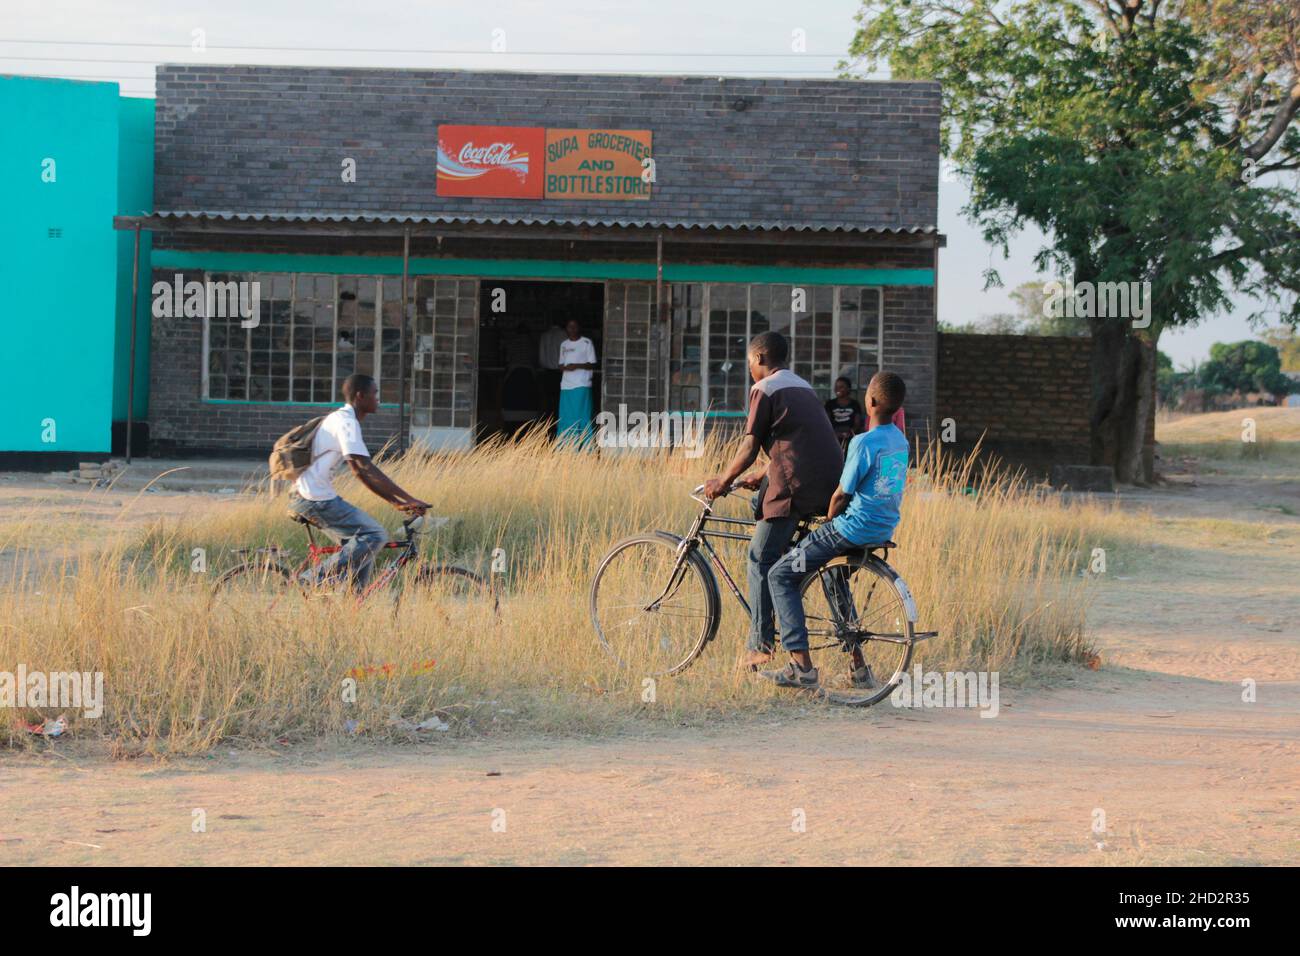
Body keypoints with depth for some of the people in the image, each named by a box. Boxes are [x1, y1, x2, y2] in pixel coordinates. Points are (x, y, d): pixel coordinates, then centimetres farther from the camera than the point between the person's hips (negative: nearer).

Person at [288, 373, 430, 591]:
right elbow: (367, 469, -21)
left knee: (361, 543, 13)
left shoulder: (341, 420, 19)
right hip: (315, 498, -10)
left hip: (306, 497, 10)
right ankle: (316, 580, -15)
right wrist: (409, 499, -21)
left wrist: (395, 502, 13)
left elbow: (361, 472, 20)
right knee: (375, 535, -14)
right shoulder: (346, 422, -13)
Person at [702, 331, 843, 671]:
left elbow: (750, 447, -4)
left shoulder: (764, 389, 0)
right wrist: (762, 477, 36)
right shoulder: (803, 388, 25)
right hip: (832, 483, 8)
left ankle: (760, 646, -7)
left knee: (761, 560, -1)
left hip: (795, 486, -8)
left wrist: (723, 481, 9)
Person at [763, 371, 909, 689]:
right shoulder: (900, 441, 8)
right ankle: (858, 668, 26)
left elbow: (841, 496, -14)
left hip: (854, 529, -9)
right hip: (884, 529, 9)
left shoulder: (864, 442, -18)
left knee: (781, 575, 0)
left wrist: (829, 525, 5)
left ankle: (801, 666, -8)